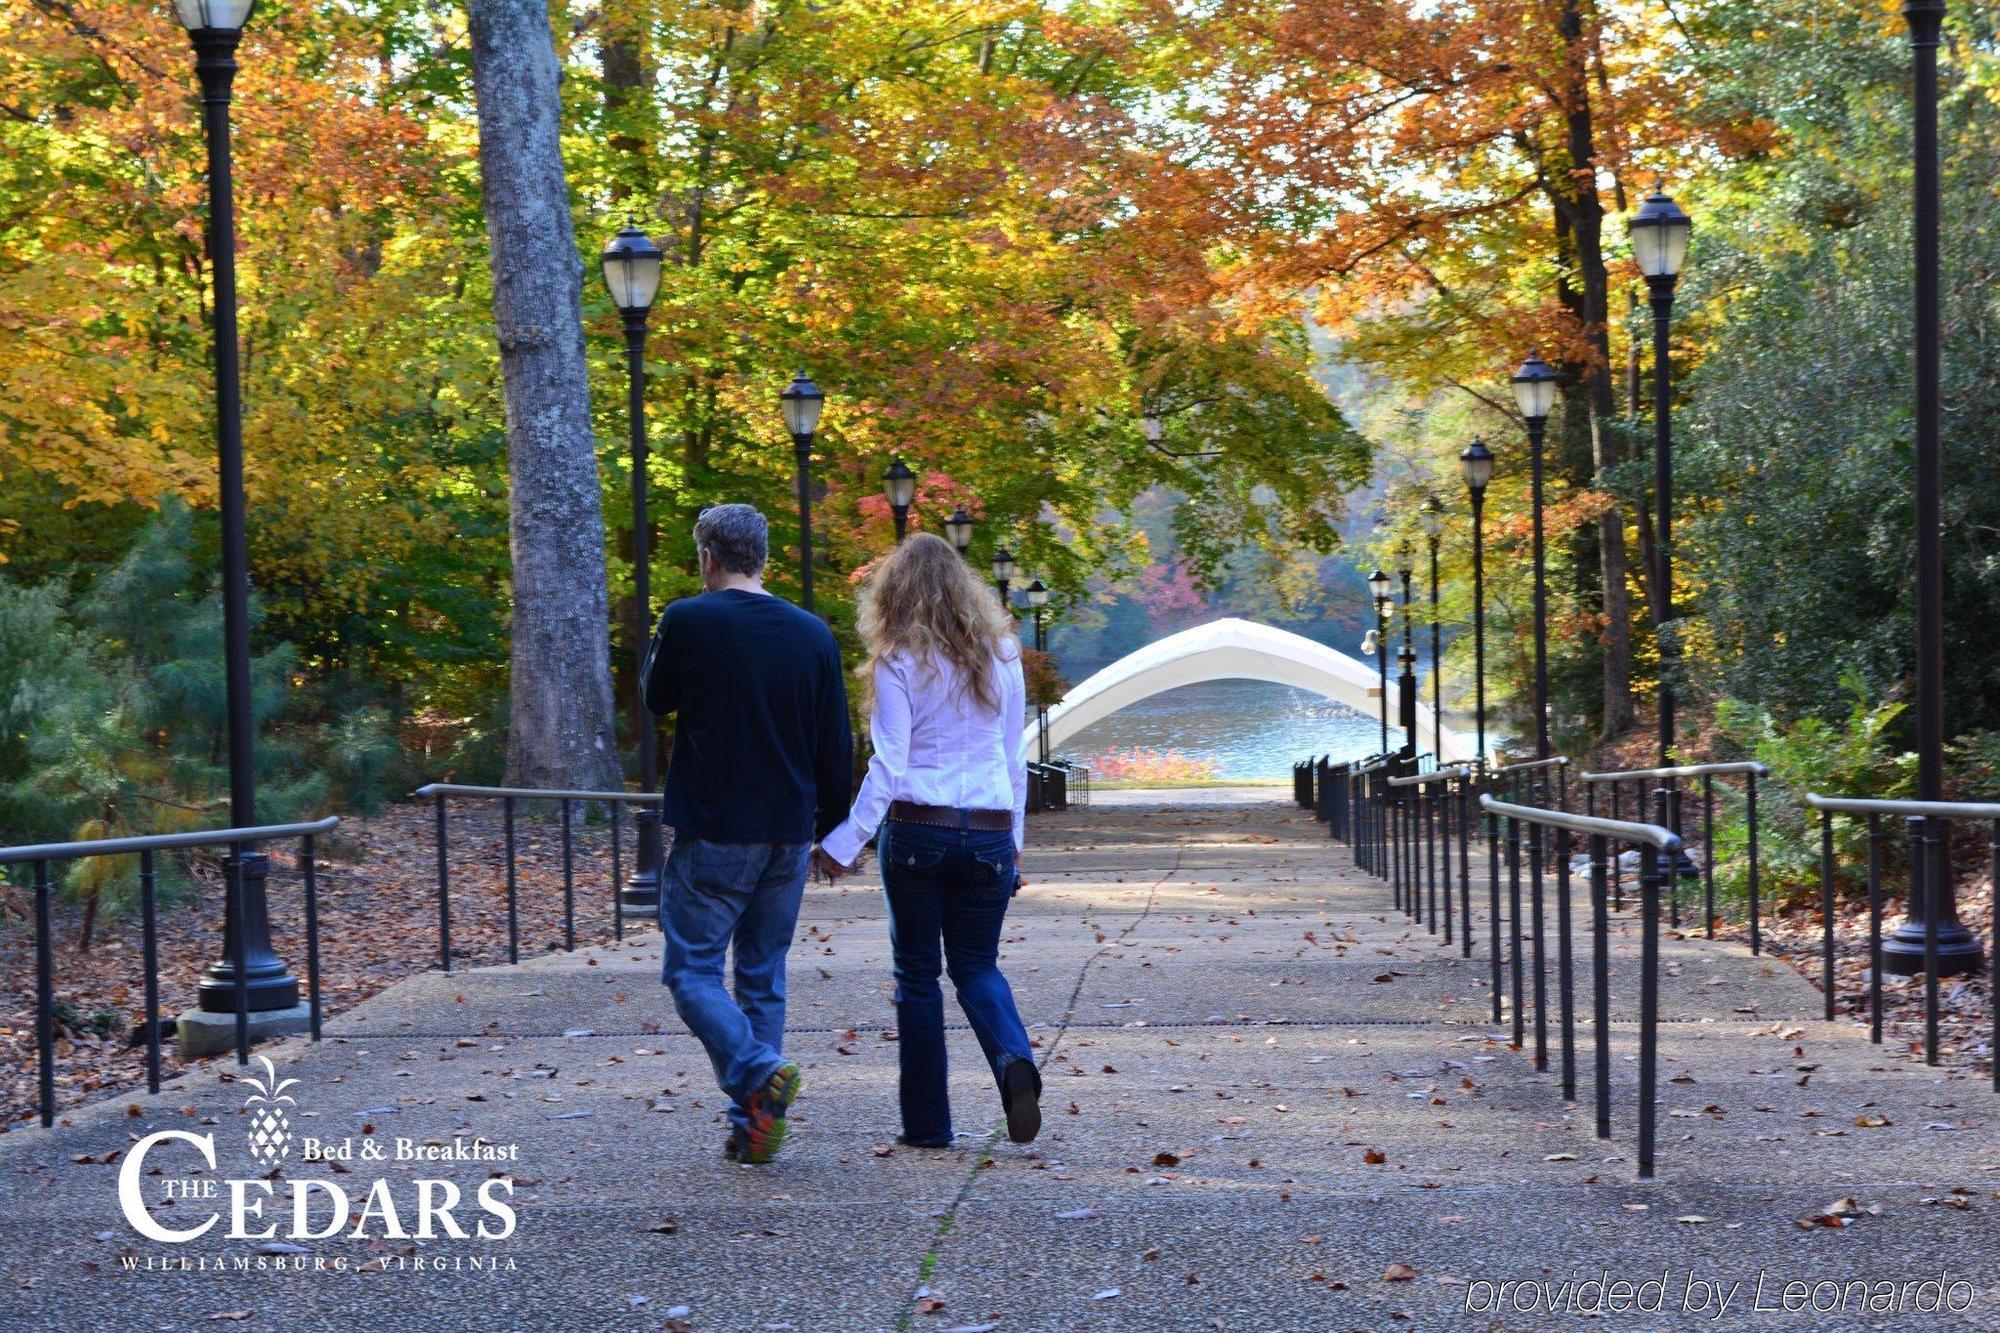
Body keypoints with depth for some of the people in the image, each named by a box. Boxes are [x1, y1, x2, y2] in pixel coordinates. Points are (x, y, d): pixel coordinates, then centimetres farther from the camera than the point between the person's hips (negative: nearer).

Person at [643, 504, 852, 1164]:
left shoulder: (688, 621, -9)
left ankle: (759, 1073, -20)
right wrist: (830, 829, 16)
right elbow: (837, 746, 7)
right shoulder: (812, 634, 4)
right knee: (763, 978, 13)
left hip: (713, 835, -4)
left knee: (692, 970, 3)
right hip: (789, 836, 5)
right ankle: (753, 1124, 10)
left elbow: (657, 700, 9)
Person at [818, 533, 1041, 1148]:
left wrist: (845, 842, -7)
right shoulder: (1000, 654, 8)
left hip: (917, 830, -3)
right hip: (989, 831, 3)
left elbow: (888, 767, -10)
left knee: (918, 972, 8)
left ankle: (928, 1122, 10)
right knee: (977, 966, 13)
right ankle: (1015, 1062, -16)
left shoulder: (900, 663, -5)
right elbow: (1015, 757, 12)